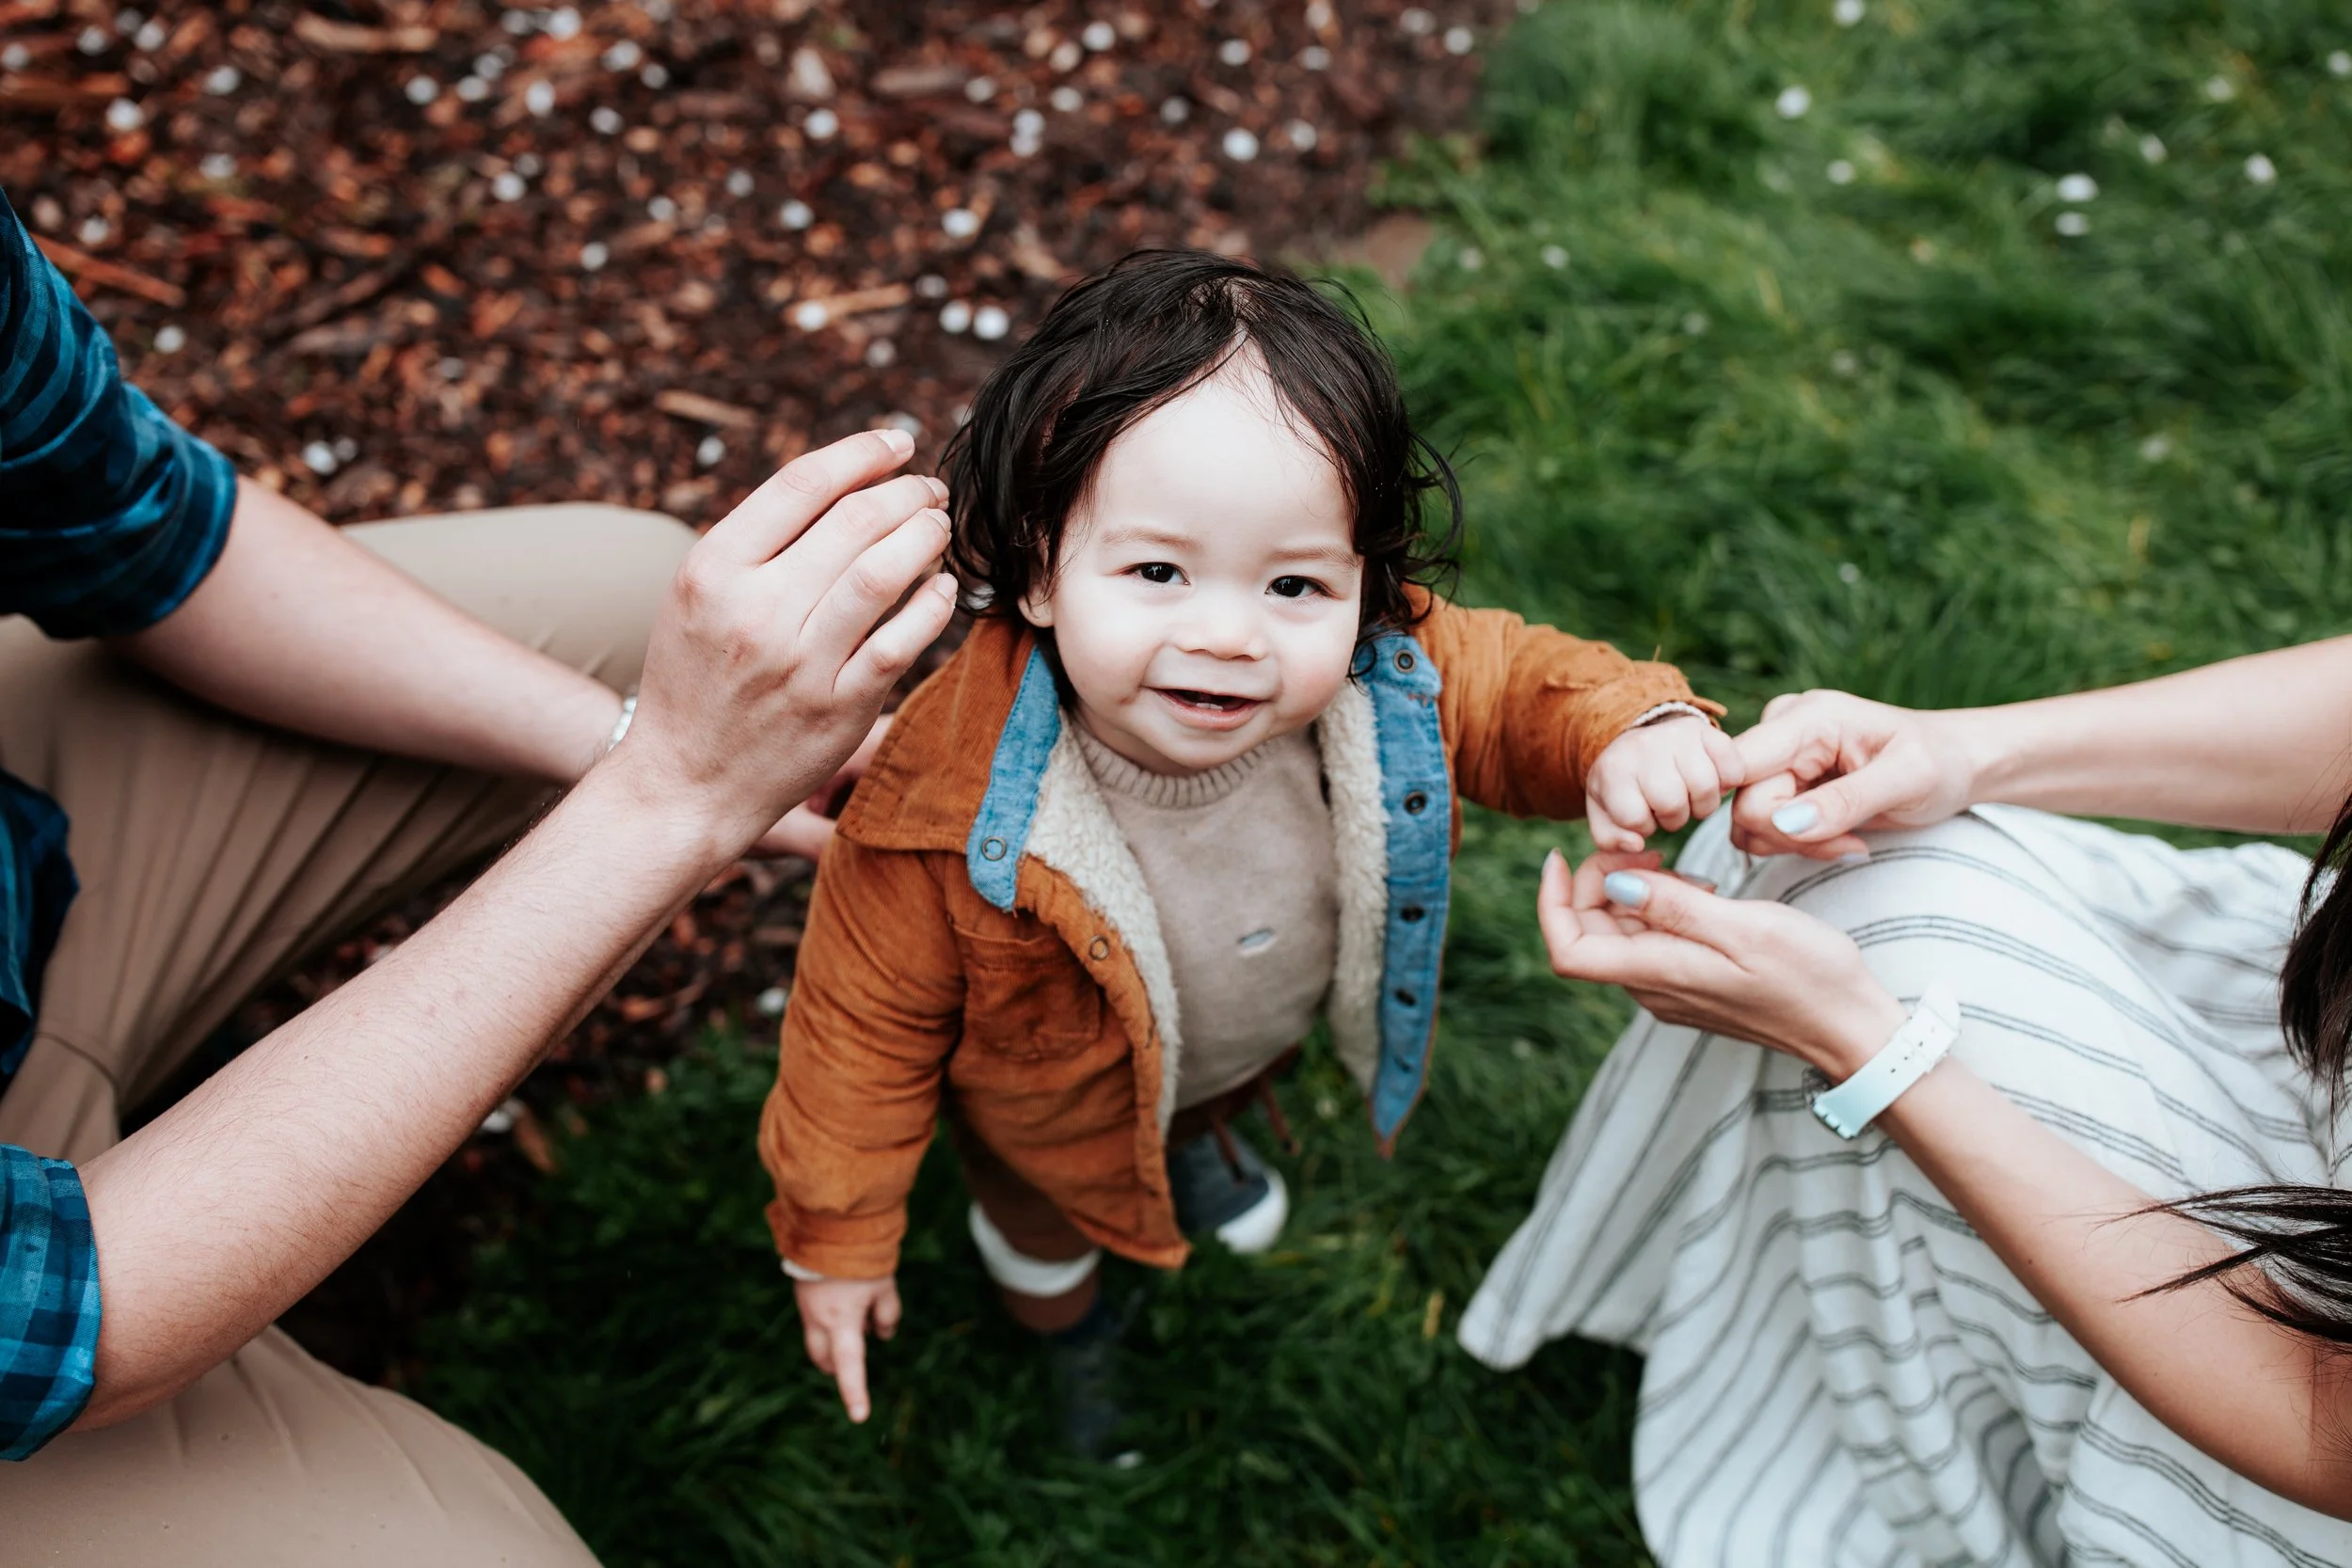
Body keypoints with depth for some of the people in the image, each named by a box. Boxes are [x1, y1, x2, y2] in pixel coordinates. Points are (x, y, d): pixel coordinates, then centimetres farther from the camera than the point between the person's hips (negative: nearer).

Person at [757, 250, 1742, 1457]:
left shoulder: (1391, 684, -36)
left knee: (1217, 1103, 40)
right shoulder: (950, 814, -44)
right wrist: (836, 1238, -14)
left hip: (1273, 1031, 4)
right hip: (1057, 1106, -3)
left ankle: (1198, 1146, 79)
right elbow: (866, 1023, -27)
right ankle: (1067, 1326, 70)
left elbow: (1521, 686, -15)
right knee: (1042, 1224, 32)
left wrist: (1628, 728, -38)